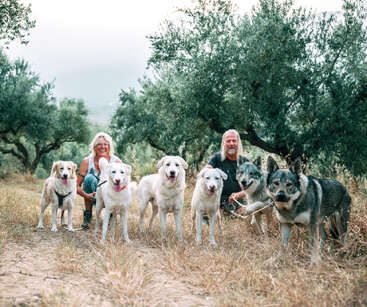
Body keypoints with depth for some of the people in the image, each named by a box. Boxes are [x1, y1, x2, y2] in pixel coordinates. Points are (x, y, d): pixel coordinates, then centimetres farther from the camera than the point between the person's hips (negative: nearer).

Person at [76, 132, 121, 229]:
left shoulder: (116, 162, -11)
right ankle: (87, 215, -14)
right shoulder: (87, 161, -11)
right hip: (92, 197, 0)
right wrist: (87, 195, -31)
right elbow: (77, 186, -12)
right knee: (90, 178, -28)